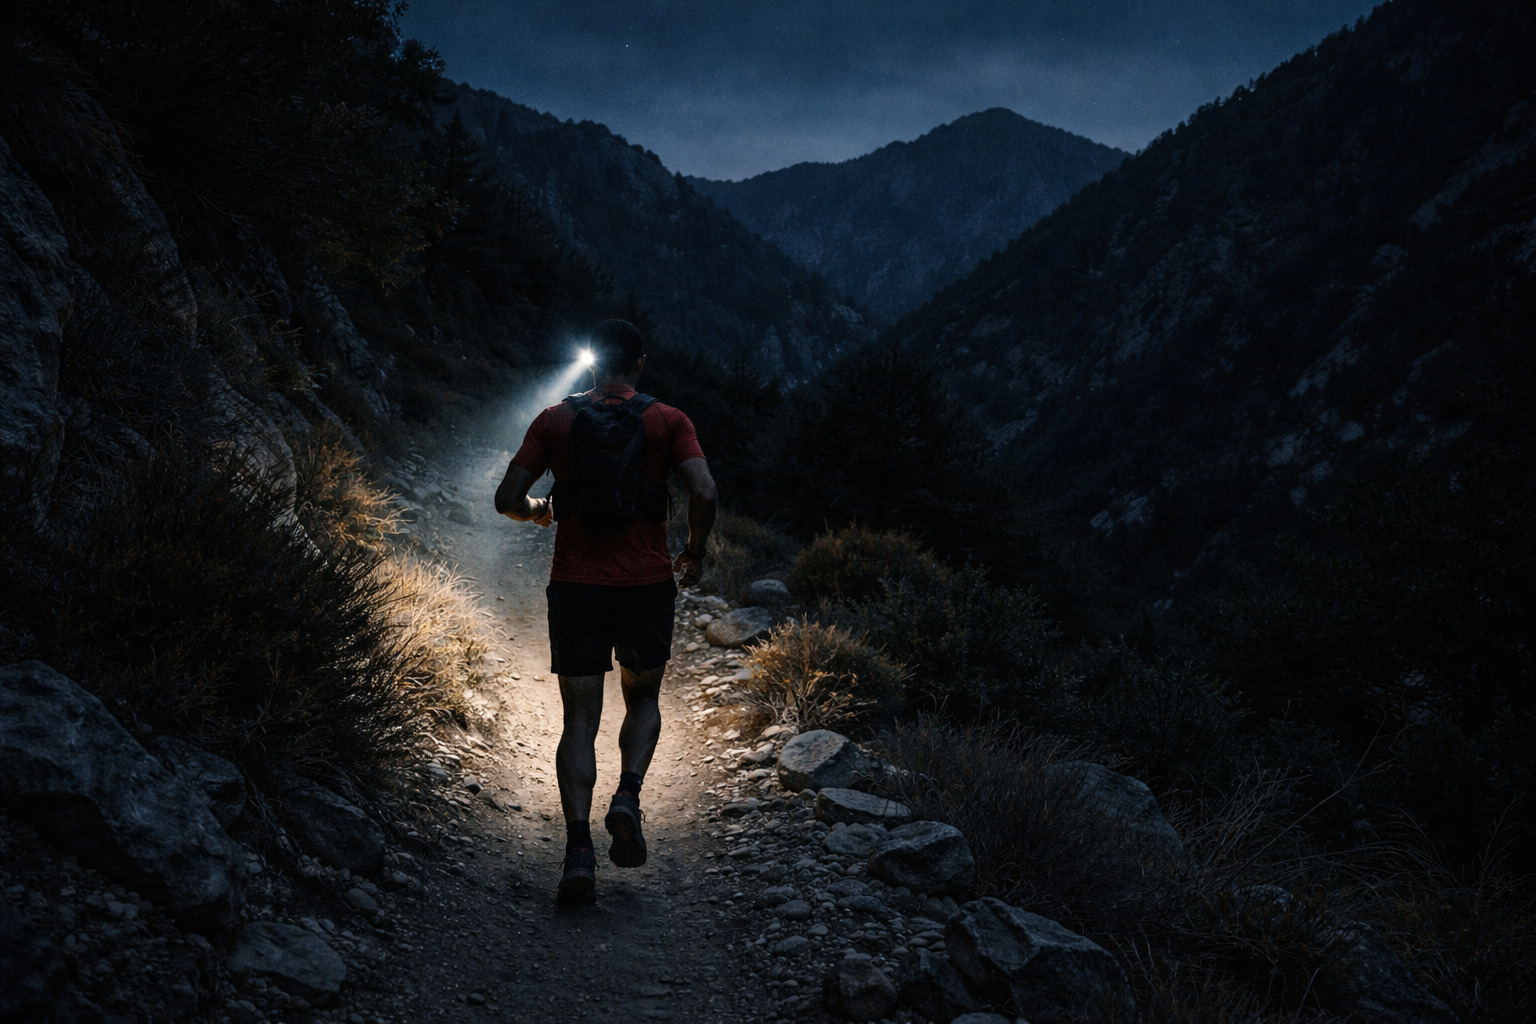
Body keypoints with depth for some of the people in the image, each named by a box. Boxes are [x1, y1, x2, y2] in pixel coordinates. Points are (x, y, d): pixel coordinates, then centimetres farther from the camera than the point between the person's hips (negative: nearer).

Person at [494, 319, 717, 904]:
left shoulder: (554, 421, 3)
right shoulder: (667, 421, 0)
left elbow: (508, 499, -1)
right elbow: (704, 493, -13)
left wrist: (539, 511, 21)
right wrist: (694, 553, 4)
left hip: (574, 587, 1)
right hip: (647, 585, 0)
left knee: (579, 721, 6)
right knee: (643, 700, 22)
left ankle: (579, 850, -6)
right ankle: (627, 798, -3)